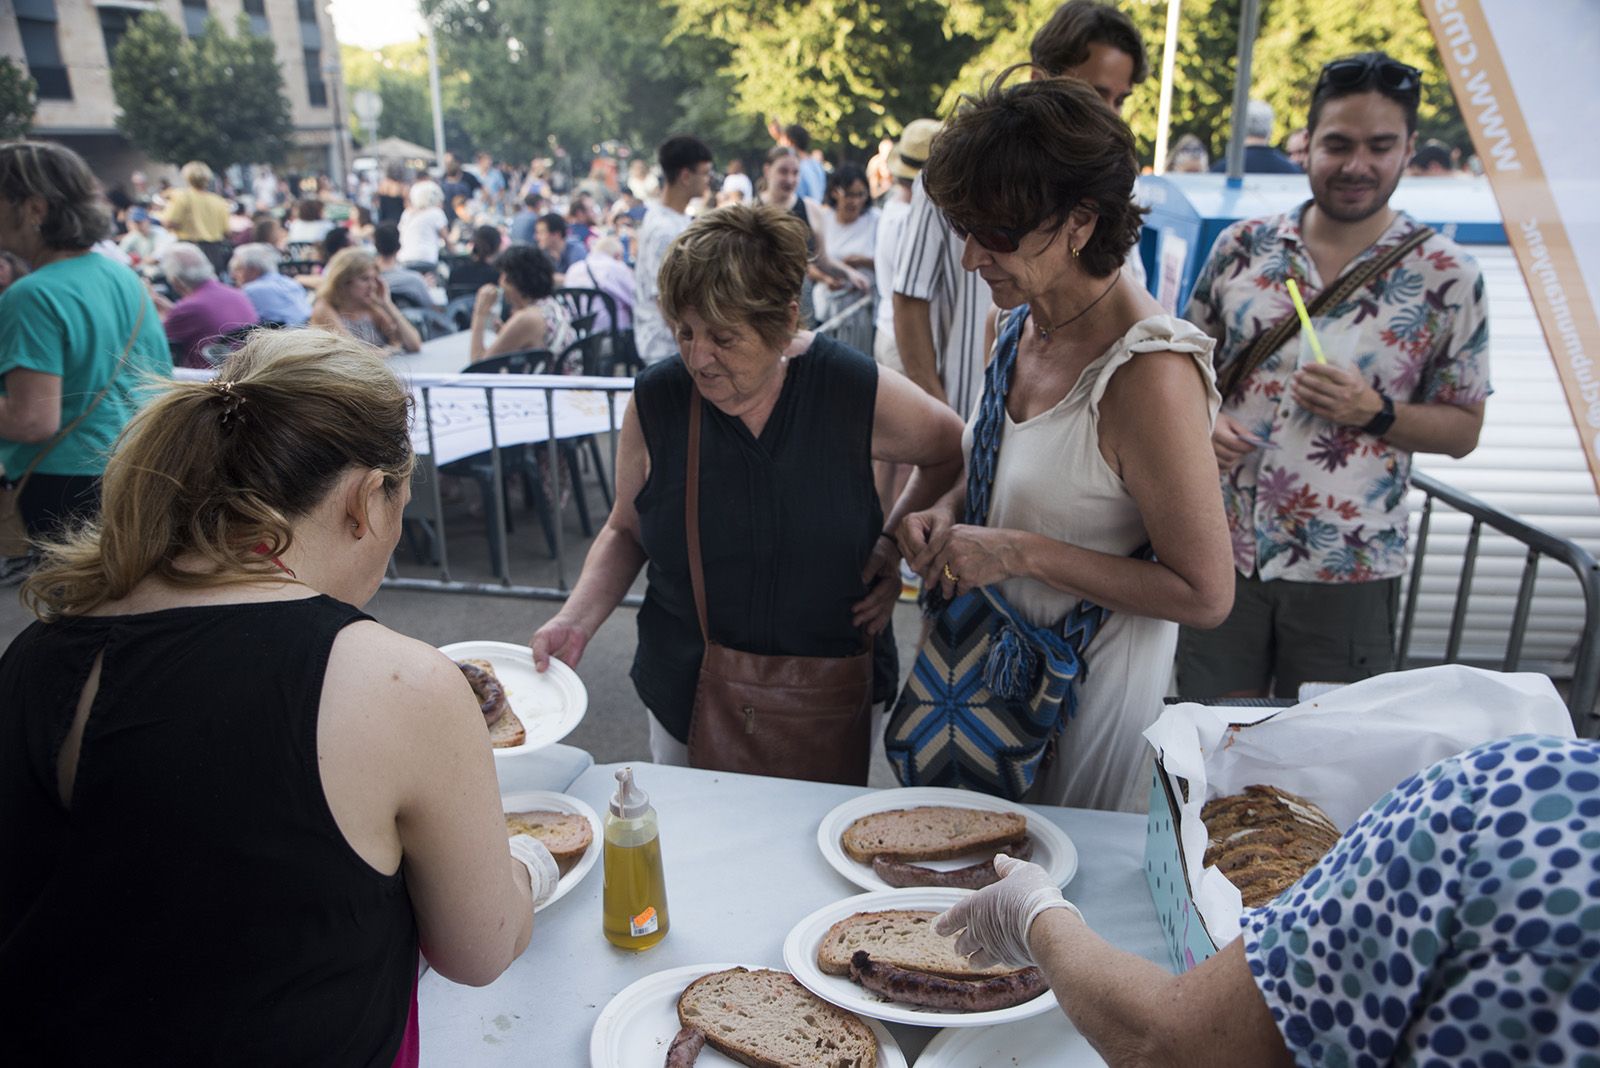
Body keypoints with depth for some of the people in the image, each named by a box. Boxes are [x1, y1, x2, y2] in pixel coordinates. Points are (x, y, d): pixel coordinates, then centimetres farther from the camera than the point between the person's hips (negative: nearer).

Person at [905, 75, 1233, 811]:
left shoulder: (1149, 372, -28)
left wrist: (1023, 552, -27)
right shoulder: (1020, 321, -3)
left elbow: (1205, 596, -24)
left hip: (1089, 673, -7)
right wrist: (950, 511, -6)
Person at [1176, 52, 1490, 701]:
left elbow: (1463, 429, 1)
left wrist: (1375, 412, -17)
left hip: (1346, 570, -1)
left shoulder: (1446, 278, -3)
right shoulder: (1241, 247, 1)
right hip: (1221, 551, 2)